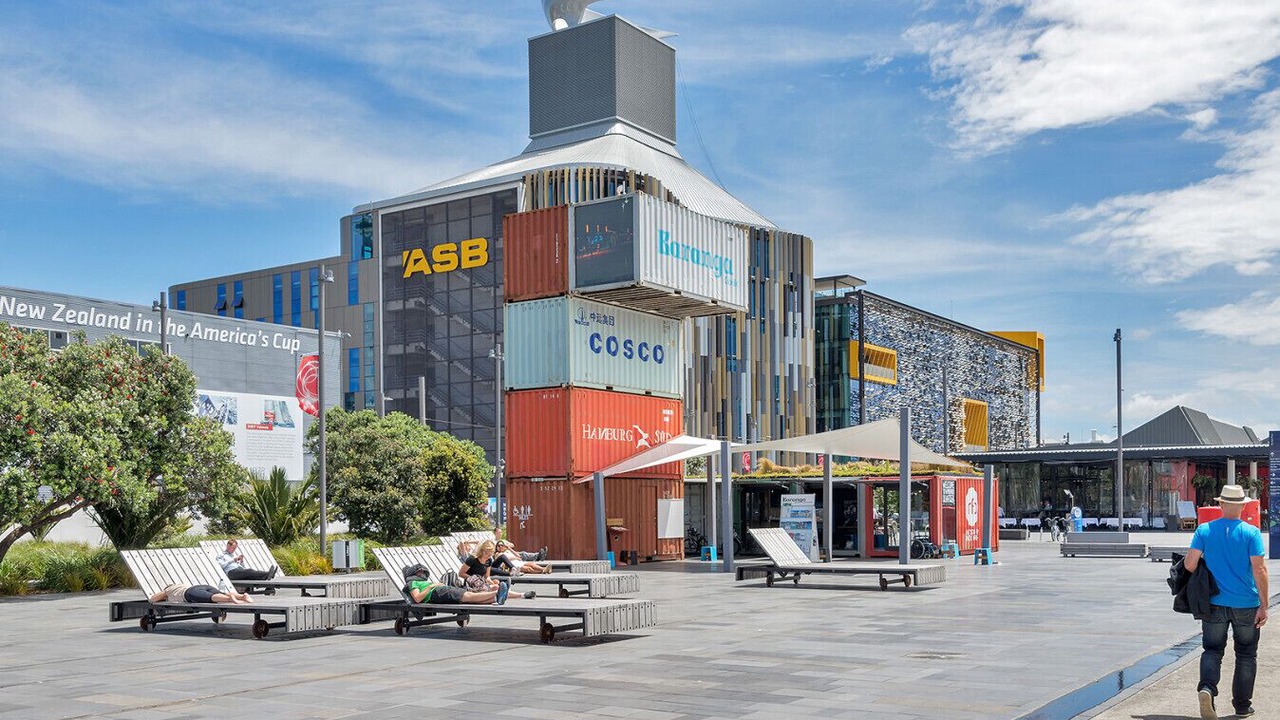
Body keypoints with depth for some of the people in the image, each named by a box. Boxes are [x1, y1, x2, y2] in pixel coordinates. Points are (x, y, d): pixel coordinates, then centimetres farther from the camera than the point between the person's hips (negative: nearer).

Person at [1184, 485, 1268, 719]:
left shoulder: (1204, 530, -3)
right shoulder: (1251, 533, -8)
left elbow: (1189, 565, -7)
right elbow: (1260, 570, -12)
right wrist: (1264, 606, -7)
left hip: (1214, 603, 1)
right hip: (1246, 604, -1)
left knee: (1212, 649, 10)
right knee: (1246, 655, 14)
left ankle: (1207, 687, -15)